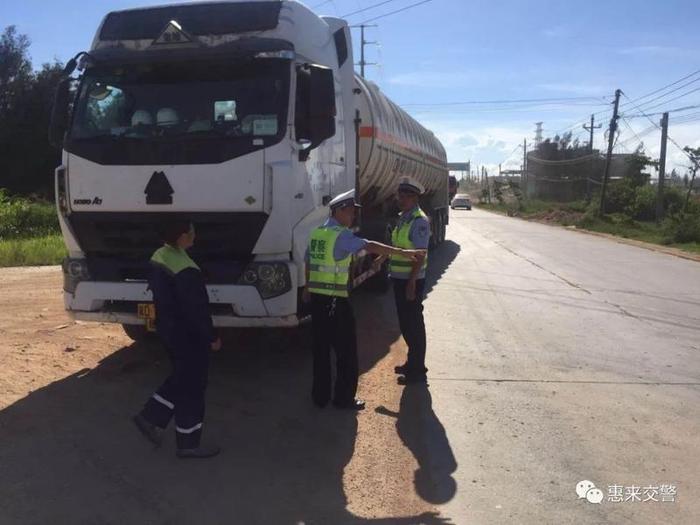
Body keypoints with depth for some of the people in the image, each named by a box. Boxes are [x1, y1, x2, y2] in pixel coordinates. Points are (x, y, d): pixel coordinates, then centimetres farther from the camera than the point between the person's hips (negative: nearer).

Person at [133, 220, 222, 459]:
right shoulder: (185, 270, -27)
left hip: (168, 327, 9)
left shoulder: (159, 257, 4)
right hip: (186, 333, -9)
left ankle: (150, 417, 25)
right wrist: (212, 337, -14)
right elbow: (196, 309, -24)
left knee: (181, 377, 24)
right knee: (192, 385, 3)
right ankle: (188, 443, 14)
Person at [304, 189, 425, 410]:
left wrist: (308, 288, 33)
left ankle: (320, 396, 21)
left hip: (316, 297, 8)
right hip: (335, 299, -8)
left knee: (321, 347, 14)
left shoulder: (316, 232, 12)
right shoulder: (341, 234, -13)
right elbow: (369, 246, -24)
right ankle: (344, 398, 11)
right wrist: (402, 252, -27)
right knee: (346, 349, 4)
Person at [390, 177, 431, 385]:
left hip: (411, 280, -9)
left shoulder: (419, 221, -16)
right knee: (405, 322, 18)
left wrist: (412, 282, -22)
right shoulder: (403, 218, 12)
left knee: (413, 324, 0)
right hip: (400, 278, 9)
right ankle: (412, 362, 32)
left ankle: (417, 370, 11)